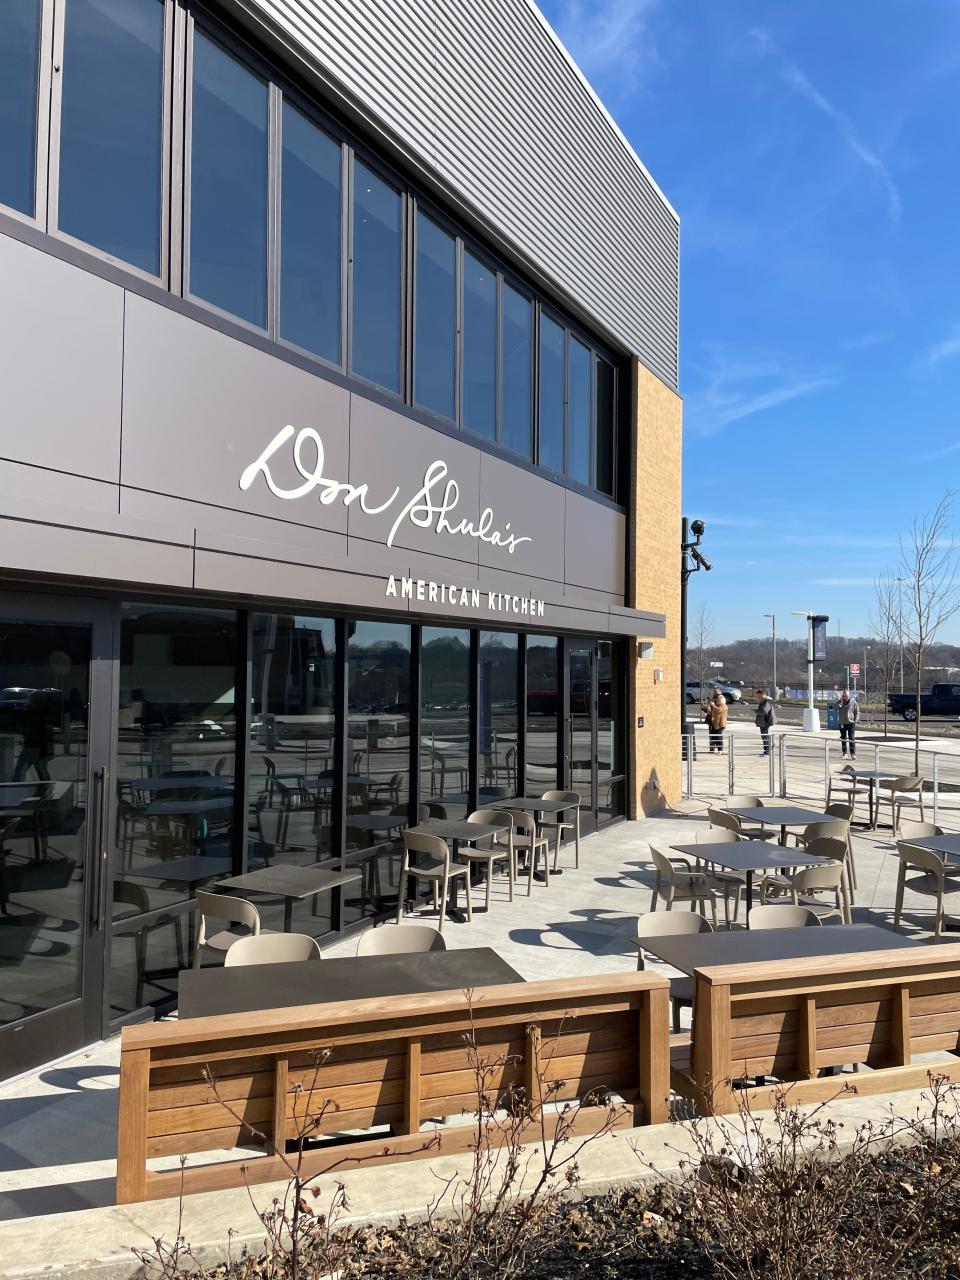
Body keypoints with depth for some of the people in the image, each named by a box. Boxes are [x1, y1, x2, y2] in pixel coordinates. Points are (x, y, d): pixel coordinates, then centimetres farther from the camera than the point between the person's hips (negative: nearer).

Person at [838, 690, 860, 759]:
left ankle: (853, 753, -10)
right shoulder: (840, 702, 6)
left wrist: (855, 720, -9)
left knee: (851, 738, -10)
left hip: (851, 723, -3)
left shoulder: (853, 703, -1)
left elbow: (857, 712, 4)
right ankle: (844, 752, 22)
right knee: (843, 738, 11)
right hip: (842, 724, 3)